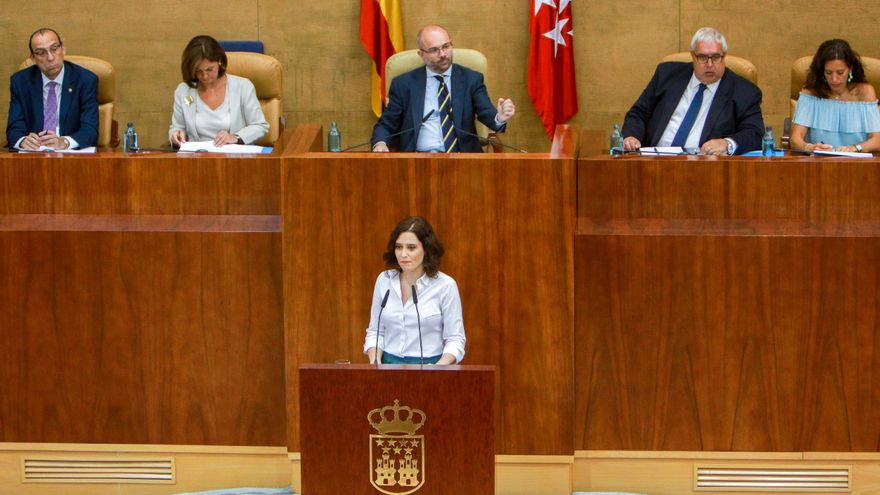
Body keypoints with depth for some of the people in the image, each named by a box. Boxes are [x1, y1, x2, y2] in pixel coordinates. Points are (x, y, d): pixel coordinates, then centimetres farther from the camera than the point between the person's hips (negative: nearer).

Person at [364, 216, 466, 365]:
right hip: (389, 365, 3)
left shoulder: (445, 285, -5)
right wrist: (374, 362, -3)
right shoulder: (384, 280, 6)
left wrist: (440, 367, -19)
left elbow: (455, 339, -3)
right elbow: (375, 331, 14)